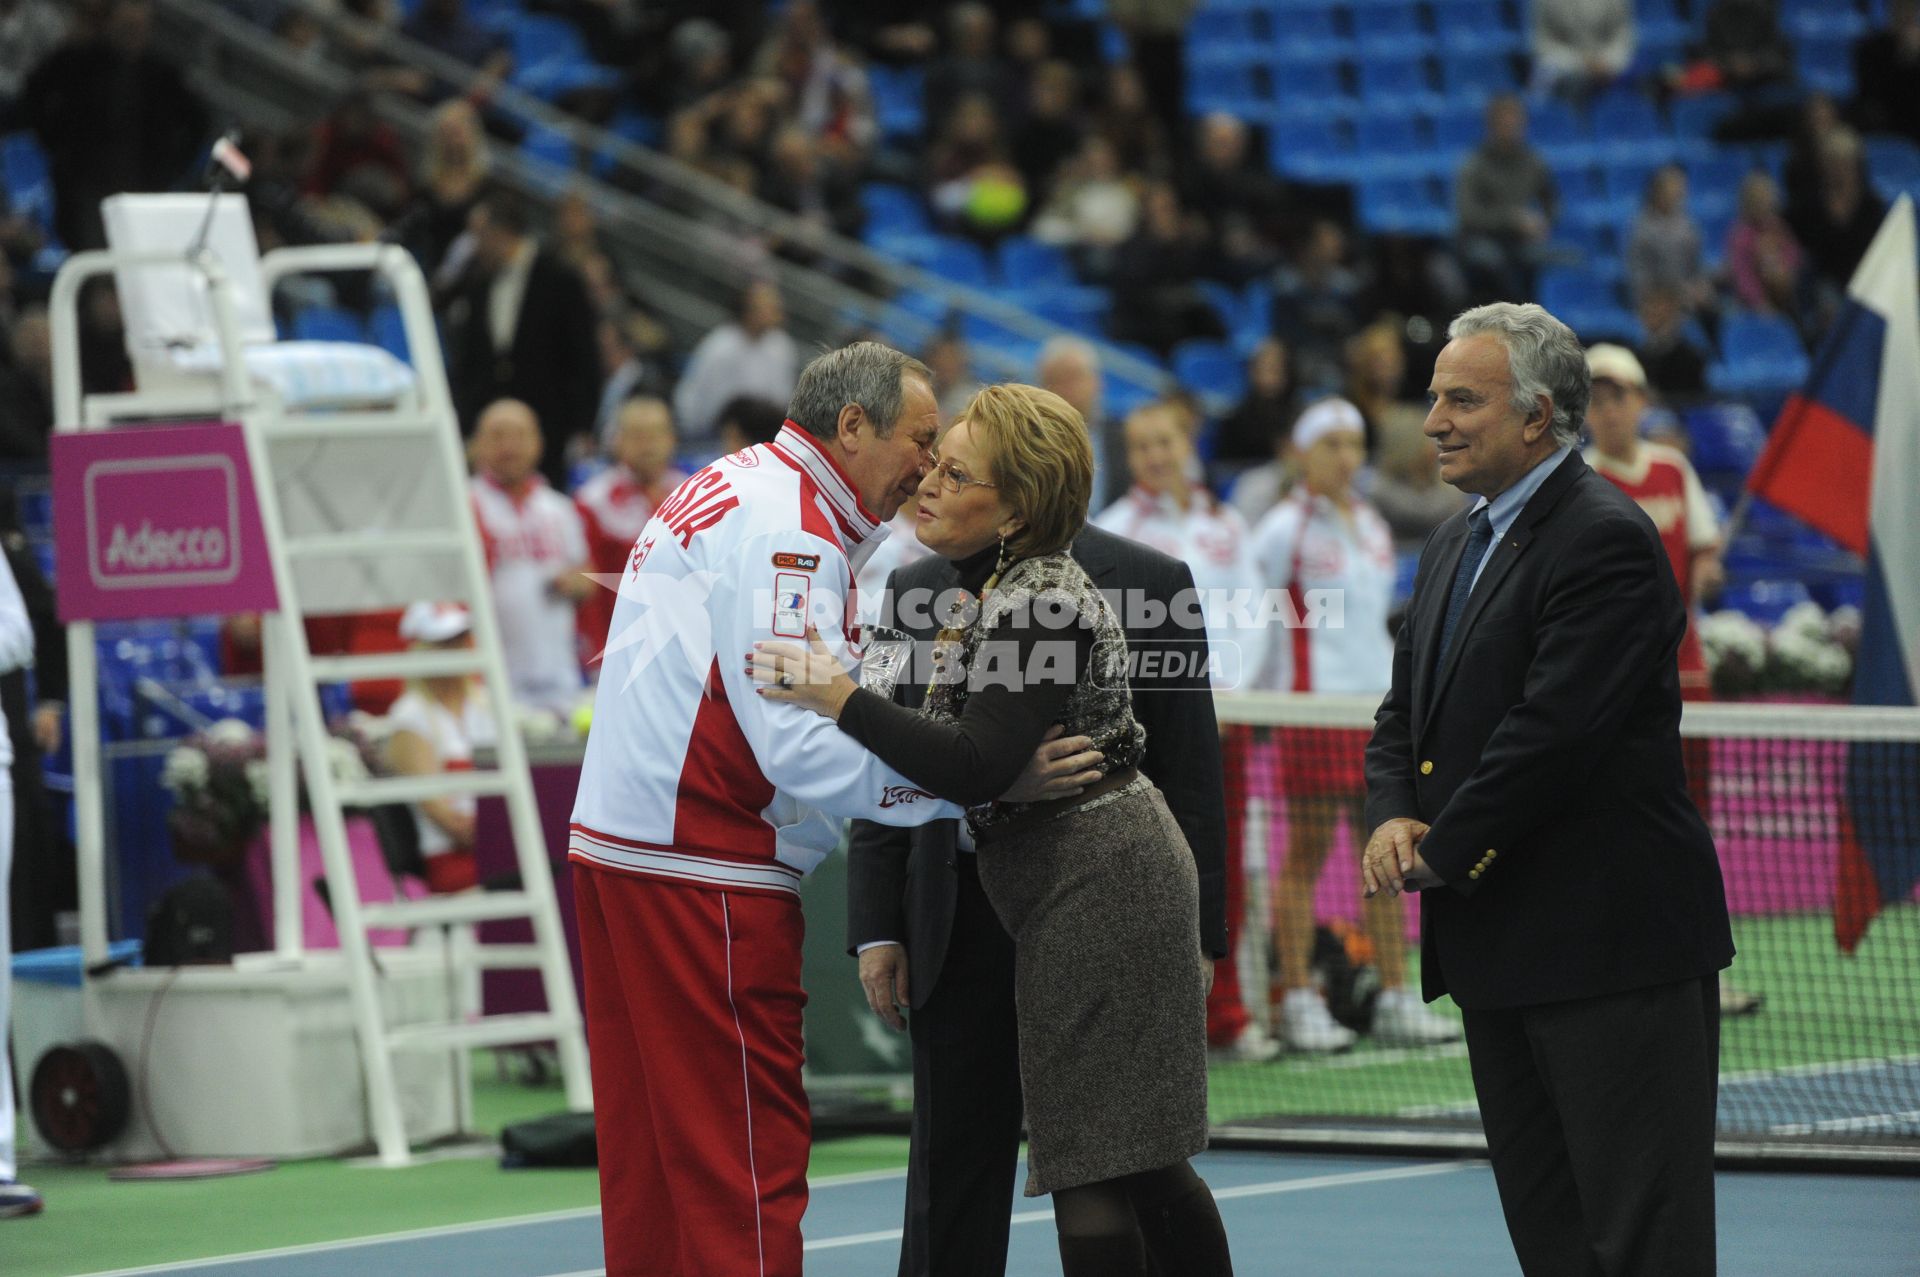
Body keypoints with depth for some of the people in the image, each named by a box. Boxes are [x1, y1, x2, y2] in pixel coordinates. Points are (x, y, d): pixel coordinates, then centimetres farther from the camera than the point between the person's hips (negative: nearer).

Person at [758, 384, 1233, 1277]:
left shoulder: (1041, 605, -17)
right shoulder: (993, 592, 14)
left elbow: (975, 766, -25)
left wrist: (841, 699, -25)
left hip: (1092, 887, -10)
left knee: (1090, 1168, -7)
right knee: (1140, 1165, 13)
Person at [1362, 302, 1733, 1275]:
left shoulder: (1606, 541, -15)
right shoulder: (1454, 546, 16)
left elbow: (1553, 730, -22)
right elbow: (1405, 715, 19)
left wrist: (1439, 853, -13)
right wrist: (1394, 817, -3)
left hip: (1609, 943, -10)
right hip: (1498, 947, 10)